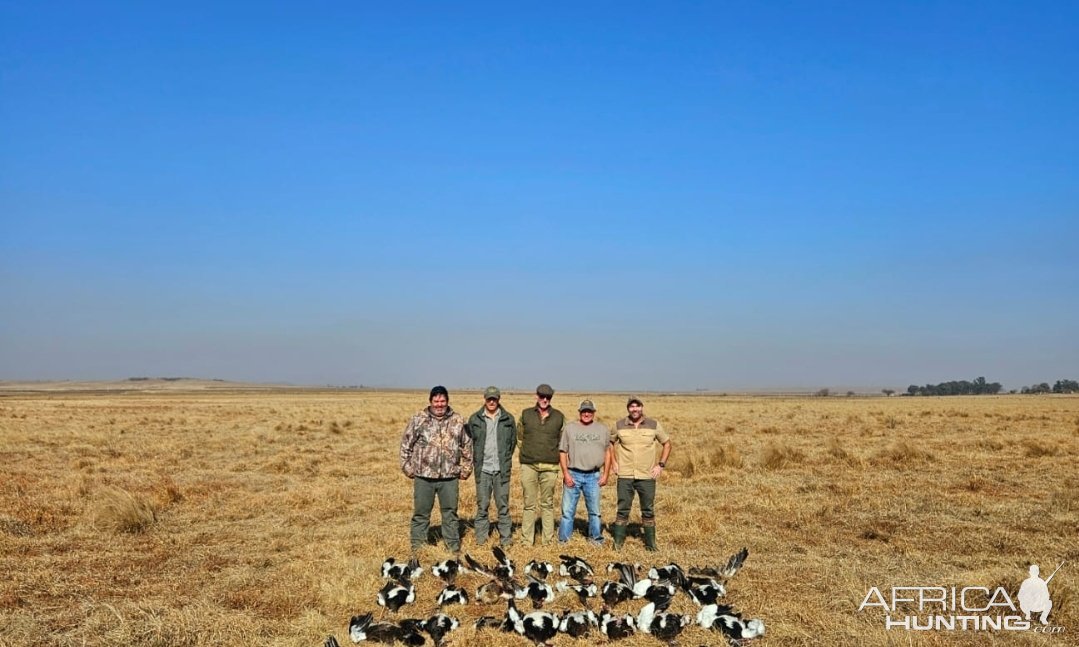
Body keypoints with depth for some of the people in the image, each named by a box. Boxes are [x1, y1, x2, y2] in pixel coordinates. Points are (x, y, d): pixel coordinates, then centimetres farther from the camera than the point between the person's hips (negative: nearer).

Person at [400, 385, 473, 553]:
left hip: (449, 476, 1)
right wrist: (407, 467, 2)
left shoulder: (458, 421, 4)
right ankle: (417, 548, 18)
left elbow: (467, 446, 12)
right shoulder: (418, 420, -1)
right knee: (421, 513, 7)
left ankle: (454, 547, 22)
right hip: (423, 476, -1)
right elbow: (406, 444, 5)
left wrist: (465, 469, 9)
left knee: (450, 512, 11)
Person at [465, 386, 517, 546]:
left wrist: (505, 459, 7)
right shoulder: (475, 419, 4)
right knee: (482, 505, 5)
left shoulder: (508, 419, 6)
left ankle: (506, 536, 10)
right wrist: (477, 459, 5)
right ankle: (481, 536, 14)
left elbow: (513, 442, 12)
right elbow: (468, 441, 10)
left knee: (503, 504, 3)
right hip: (482, 468, 0)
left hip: (502, 469, 0)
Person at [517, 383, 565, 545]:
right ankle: (527, 540, 8)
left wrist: (553, 454, 7)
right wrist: (527, 453, 11)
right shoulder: (526, 415, 6)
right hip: (529, 466, 0)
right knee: (529, 504, 3)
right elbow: (519, 437, 16)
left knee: (548, 504, 6)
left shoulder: (559, 417, 6)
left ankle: (548, 540, 11)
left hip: (550, 467, 0)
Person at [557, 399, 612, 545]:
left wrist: (606, 474, 4)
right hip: (573, 474, -1)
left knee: (594, 510, 10)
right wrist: (566, 474, -6)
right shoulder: (569, 428, 2)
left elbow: (607, 452, 10)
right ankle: (563, 539, 10)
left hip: (593, 476, 1)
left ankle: (596, 538, 23)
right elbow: (562, 452, 1)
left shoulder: (603, 429, 7)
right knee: (568, 510, 2)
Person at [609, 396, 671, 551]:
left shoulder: (654, 425, 0)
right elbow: (610, 443, 17)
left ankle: (650, 543, 17)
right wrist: (613, 462, 8)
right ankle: (618, 542, 12)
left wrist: (661, 464, 2)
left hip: (647, 476, 0)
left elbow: (666, 444, 10)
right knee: (623, 509, 3)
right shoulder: (619, 426, 1)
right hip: (625, 475, 0)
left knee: (648, 511, 7)